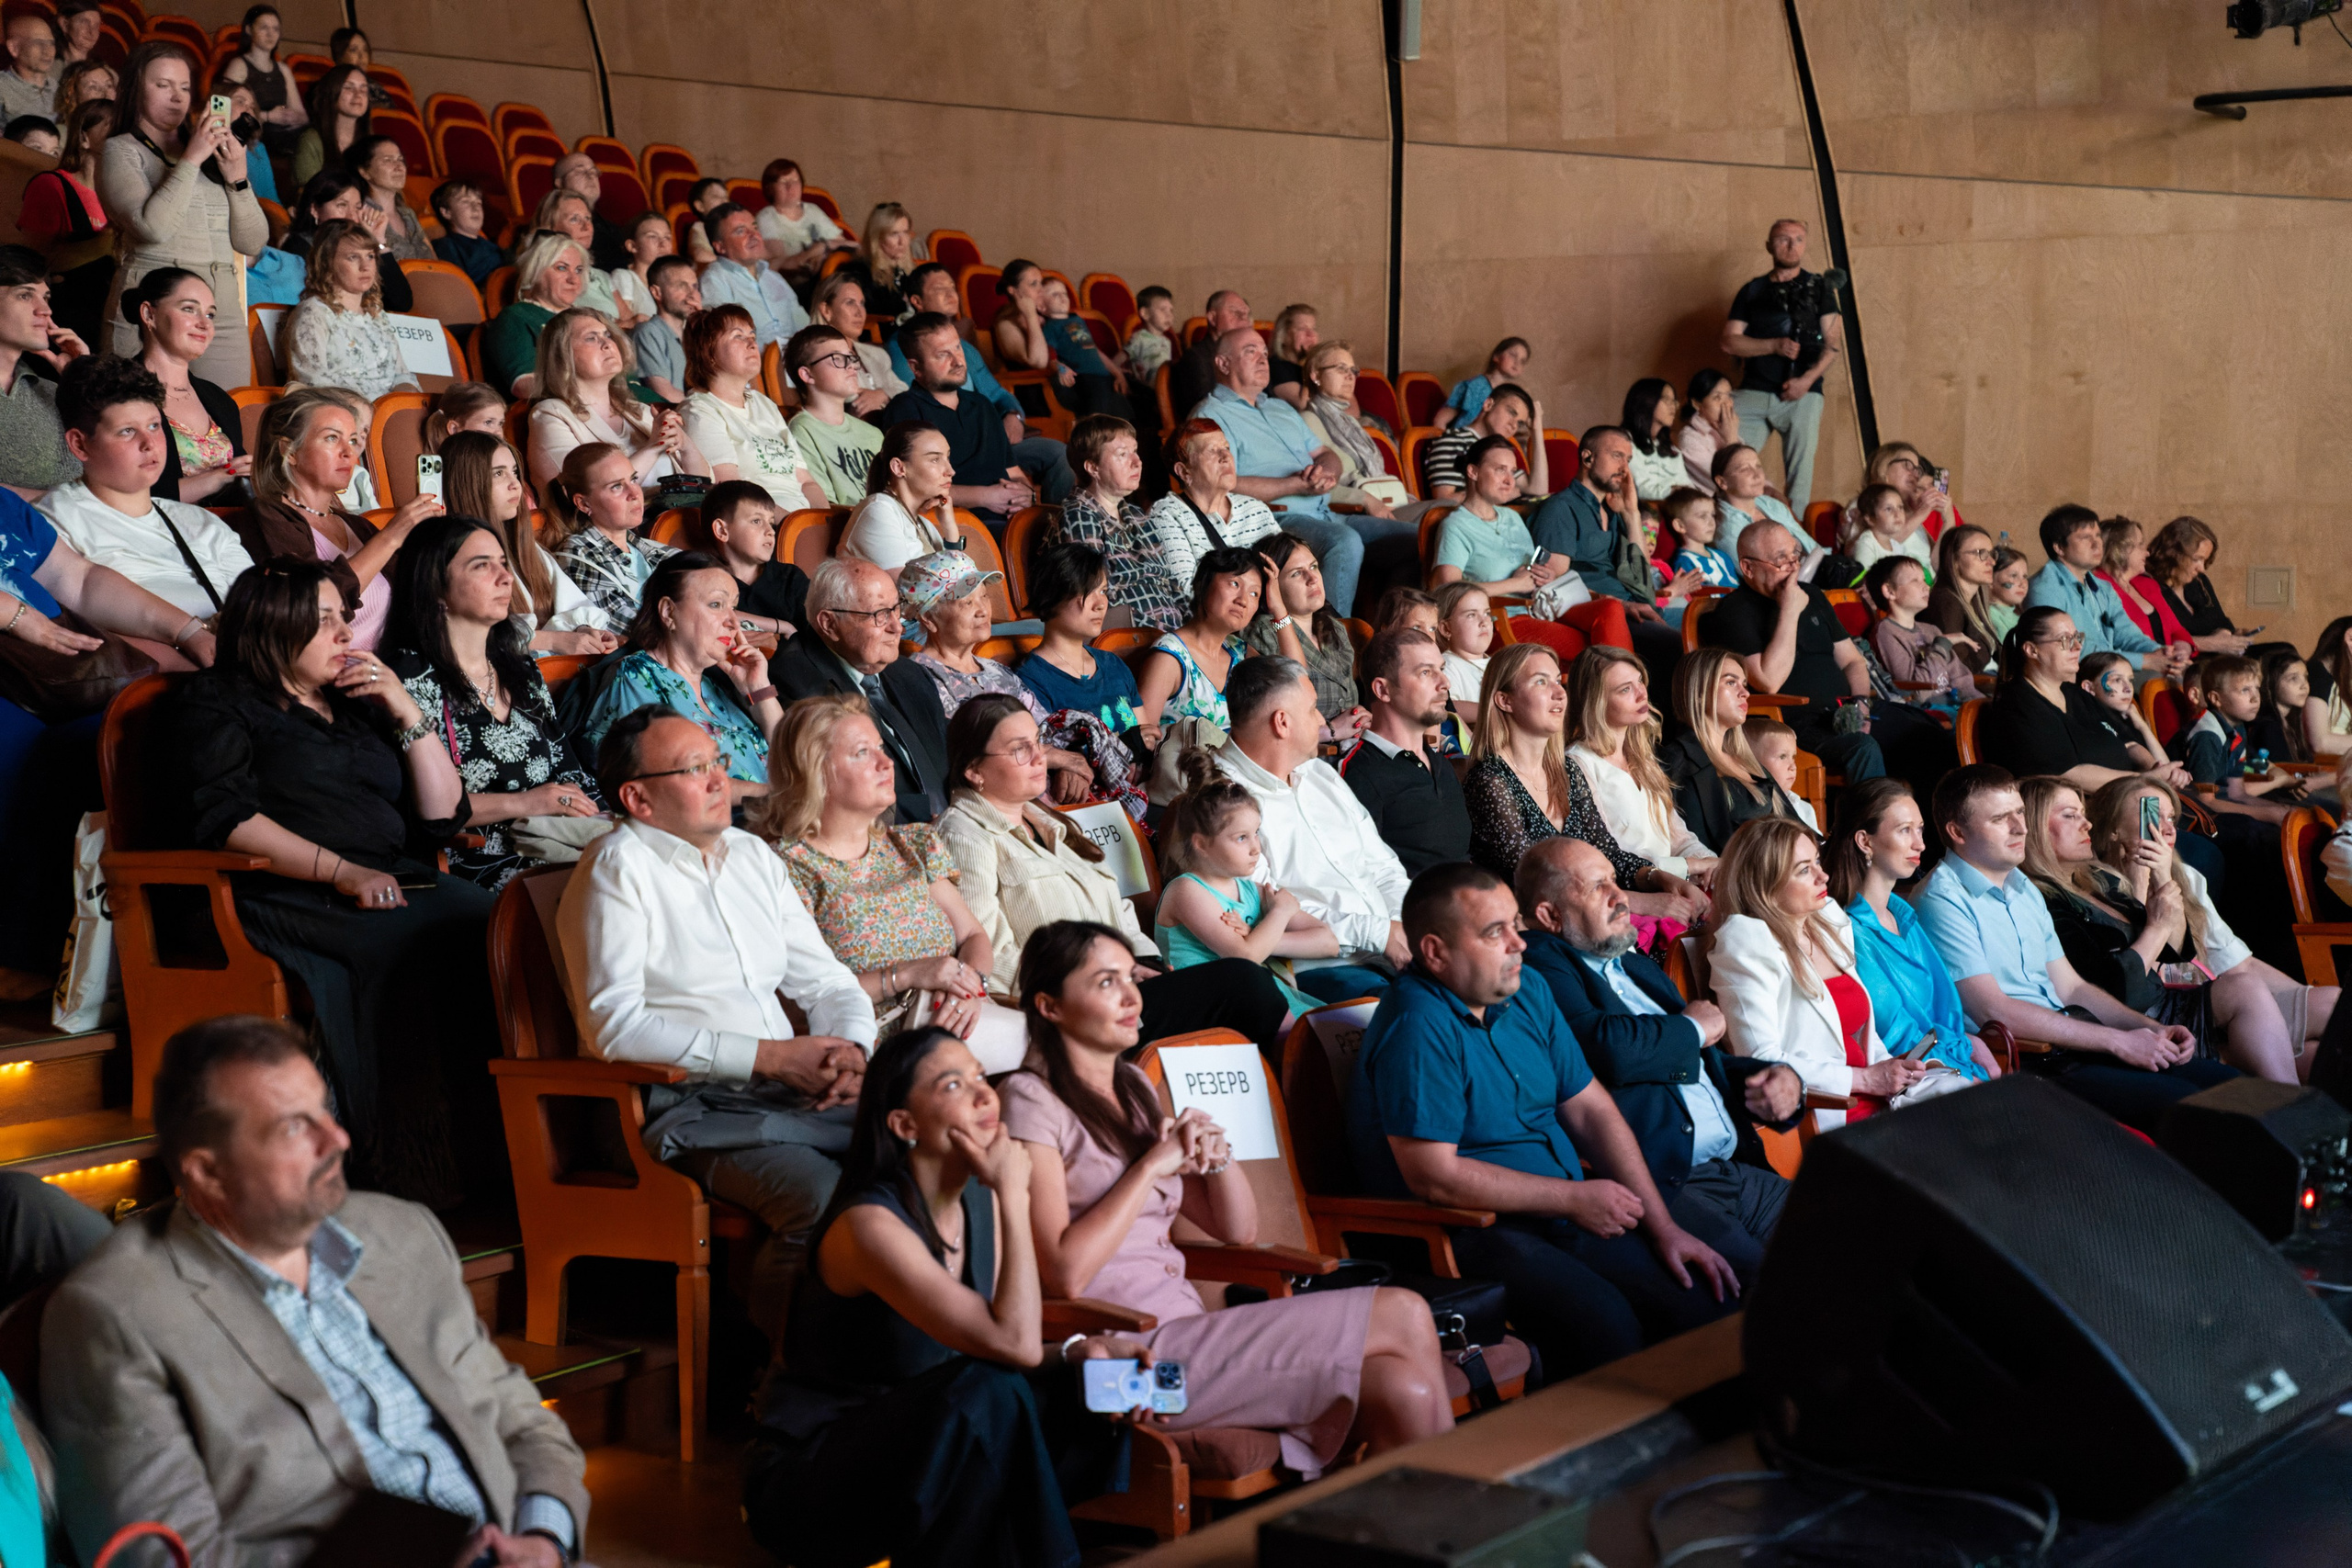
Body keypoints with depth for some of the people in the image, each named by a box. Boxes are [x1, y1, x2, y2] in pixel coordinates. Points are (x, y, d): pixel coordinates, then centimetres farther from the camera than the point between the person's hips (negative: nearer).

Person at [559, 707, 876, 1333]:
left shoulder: (753, 855, 19)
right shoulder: (617, 869, -4)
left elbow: (827, 981, 21)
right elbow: (615, 1025, -15)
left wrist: (849, 1049, -4)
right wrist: (769, 1056, -16)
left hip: (788, 1093, 7)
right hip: (687, 1107, -7)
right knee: (820, 1196, -33)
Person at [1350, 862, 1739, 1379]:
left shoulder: (1528, 992, 11)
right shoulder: (1417, 1028, -16)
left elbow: (1591, 1110, 16)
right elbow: (1434, 1176, -20)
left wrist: (1662, 1225, 7)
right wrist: (1574, 1198, -13)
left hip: (1568, 1217, 8)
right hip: (1466, 1236, -8)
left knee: (1712, 1303, -11)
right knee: (1602, 1319, -32)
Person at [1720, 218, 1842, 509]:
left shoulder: (1818, 287, 10)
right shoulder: (1752, 290, 14)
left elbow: (1834, 342, 4)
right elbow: (1729, 341, 6)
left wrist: (1807, 379, -11)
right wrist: (1775, 346, -8)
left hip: (1802, 395, -1)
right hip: (1753, 392, 1)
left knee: (1800, 471, -6)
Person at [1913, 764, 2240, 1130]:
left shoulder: (2022, 887, 19)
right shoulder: (1942, 900, -10)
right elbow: (1994, 1012, -17)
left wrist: (2153, 1029, 5)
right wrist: (2117, 1041, -14)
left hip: (2073, 1042, 9)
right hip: (2021, 1065, -9)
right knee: (2178, 1101, -24)